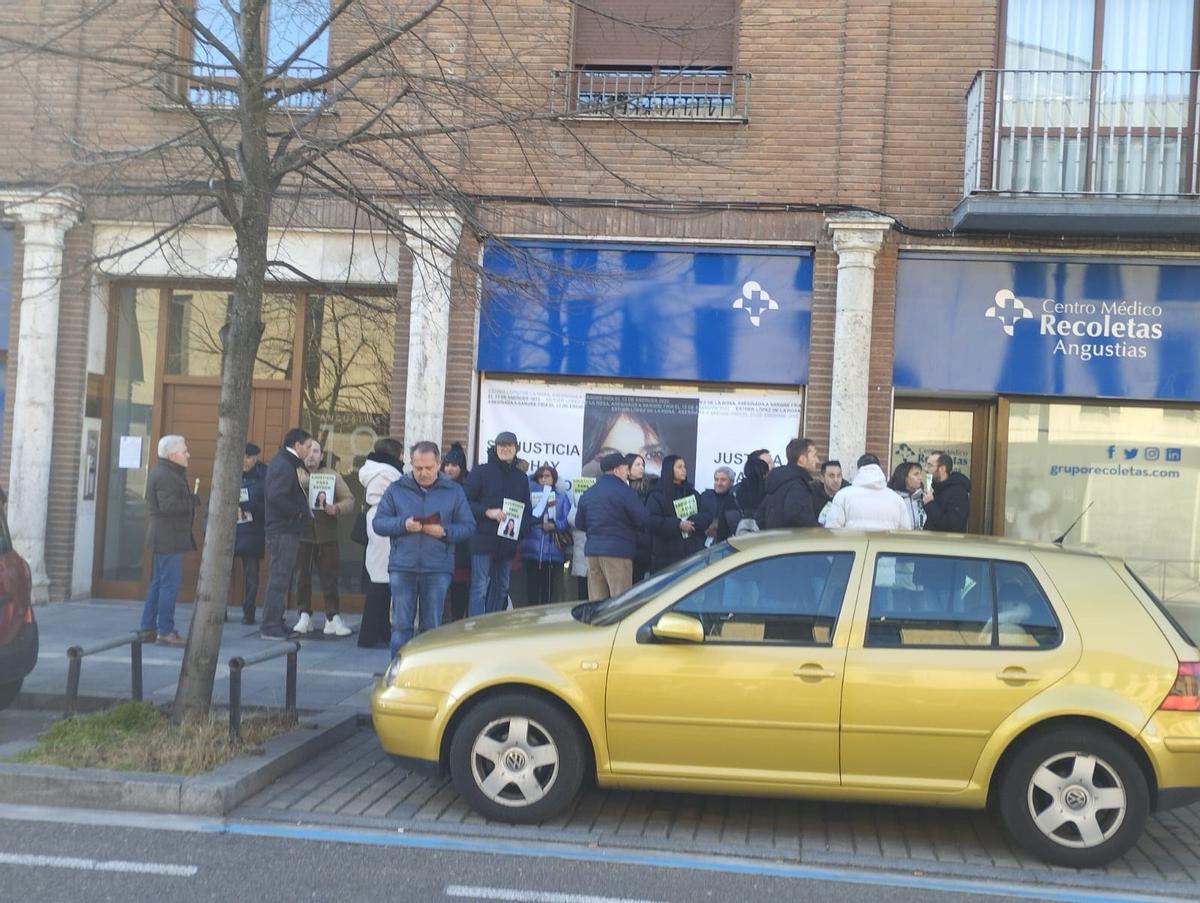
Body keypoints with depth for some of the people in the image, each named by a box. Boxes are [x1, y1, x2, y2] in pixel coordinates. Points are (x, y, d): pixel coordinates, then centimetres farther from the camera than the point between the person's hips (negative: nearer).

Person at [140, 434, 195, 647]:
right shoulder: (165, 476, -17)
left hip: (162, 538, 11)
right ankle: (165, 632, -5)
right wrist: (192, 503, -14)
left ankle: (148, 628, 22)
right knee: (170, 585, -8)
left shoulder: (159, 472, 16)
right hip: (168, 539, -11)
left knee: (158, 583, 16)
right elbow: (169, 506, -26)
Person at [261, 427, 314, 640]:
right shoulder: (284, 465, -15)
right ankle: (270, 627, -4)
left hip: (286, 530, 11)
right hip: (284, 531, -11)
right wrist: (300, 512, -18)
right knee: (279, 579, -7)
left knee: (281, 580, 15)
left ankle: (276, 624, 21)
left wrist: (302, 510, 8)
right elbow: (276, 497, -26)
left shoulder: (287, 463, 17)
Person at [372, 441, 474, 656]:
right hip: (402, 567, 0)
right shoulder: (397, 489, 6)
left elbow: (468, 527, 4)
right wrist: (403, 524, -14)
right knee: (400, 624, 3)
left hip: (438, 569, 0)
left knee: (432, 627, 6)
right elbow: (378, 523, 4)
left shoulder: (454, 491, 5)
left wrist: (444, 532, -14)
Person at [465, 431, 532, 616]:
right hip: (483, 540, -5)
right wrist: (487, 512, -17)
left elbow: (526, 509, 17)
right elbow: (466, 502, -3)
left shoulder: (521, 478, 14)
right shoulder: (481, 472, 0)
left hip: (508, 543, 5)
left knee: (501, 589, 11)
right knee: (479, 588, -7)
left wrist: (521, 532, -1)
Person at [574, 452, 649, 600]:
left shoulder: (587, 494, 12)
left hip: (592, 550, 6)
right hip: (618, 552, -6)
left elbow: (579, 524, 18)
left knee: (596, 603, 9)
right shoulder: (624, 491, -8)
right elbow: (644, 521, -10)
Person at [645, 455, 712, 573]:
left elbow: (707, 516, 8)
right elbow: (651, 520, -11)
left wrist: (691, 521, -11)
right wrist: (678, 524, -18)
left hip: (693, 551, 4)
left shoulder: (691, 492, 17)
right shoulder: (657, 495, 2)